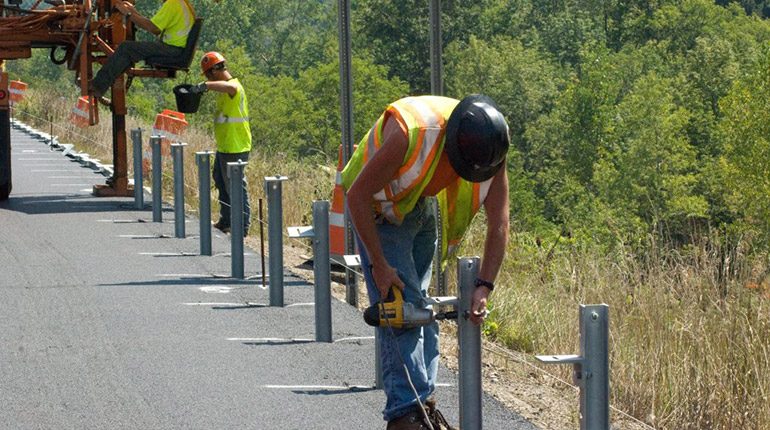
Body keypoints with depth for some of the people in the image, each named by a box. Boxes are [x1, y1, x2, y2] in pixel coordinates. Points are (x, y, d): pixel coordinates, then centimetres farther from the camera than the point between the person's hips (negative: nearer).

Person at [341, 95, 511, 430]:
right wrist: (379, 265, -23)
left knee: (421, 305, 9)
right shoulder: (411, 134, -39)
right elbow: (357, 194, -29)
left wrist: (484, 287, -18)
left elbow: (499, 225, -12)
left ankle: (423, 400, 17)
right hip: (377, 210, -5)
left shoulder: (490, 148, -22)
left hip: (423, 209, 5)